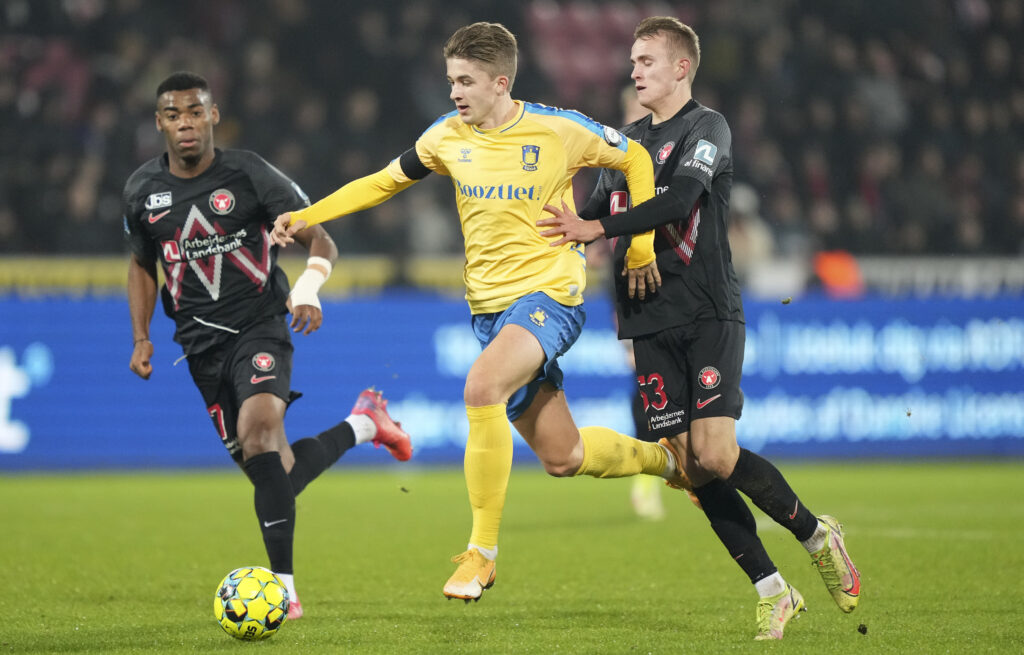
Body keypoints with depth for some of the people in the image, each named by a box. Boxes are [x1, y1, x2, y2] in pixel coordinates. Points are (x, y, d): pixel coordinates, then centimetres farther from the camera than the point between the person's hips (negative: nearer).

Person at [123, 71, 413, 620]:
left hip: (259, 327, -4)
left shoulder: (248, 175, -8)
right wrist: (141, 338, 10)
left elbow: (321, 241, -6)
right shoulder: (143, 191, 4)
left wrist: (308, 288, -26)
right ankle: (361, 425, 34)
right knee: (271, 470, 4)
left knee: (258, 429, -30)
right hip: (201, 343, 4)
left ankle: (284, 586, -27)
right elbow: (142, 264, 21)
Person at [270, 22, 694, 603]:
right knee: (563, 458, 8)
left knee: (482, 387, -33)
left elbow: (635, 159, 4)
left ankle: (483, 552, -24)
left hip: (550, 294, -6)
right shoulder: (448, 137, 3)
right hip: (490, 307, 6)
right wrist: (307, 217, 2)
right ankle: (662, 460, 39)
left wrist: (642, 249, 2)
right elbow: (384, 182, 14)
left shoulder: (560, 129, -9)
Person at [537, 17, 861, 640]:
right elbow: (597, 214, 20)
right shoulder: (628, 139, 17)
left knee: (716, 456, -16)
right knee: (691, 466, -2)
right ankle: (772, 590, 6)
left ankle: (817, 534, 7)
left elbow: (679, 199, -19)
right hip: (650, 321, 6)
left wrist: (595, 228, -26)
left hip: (709, 313, -6)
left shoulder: (707, 127, -4)